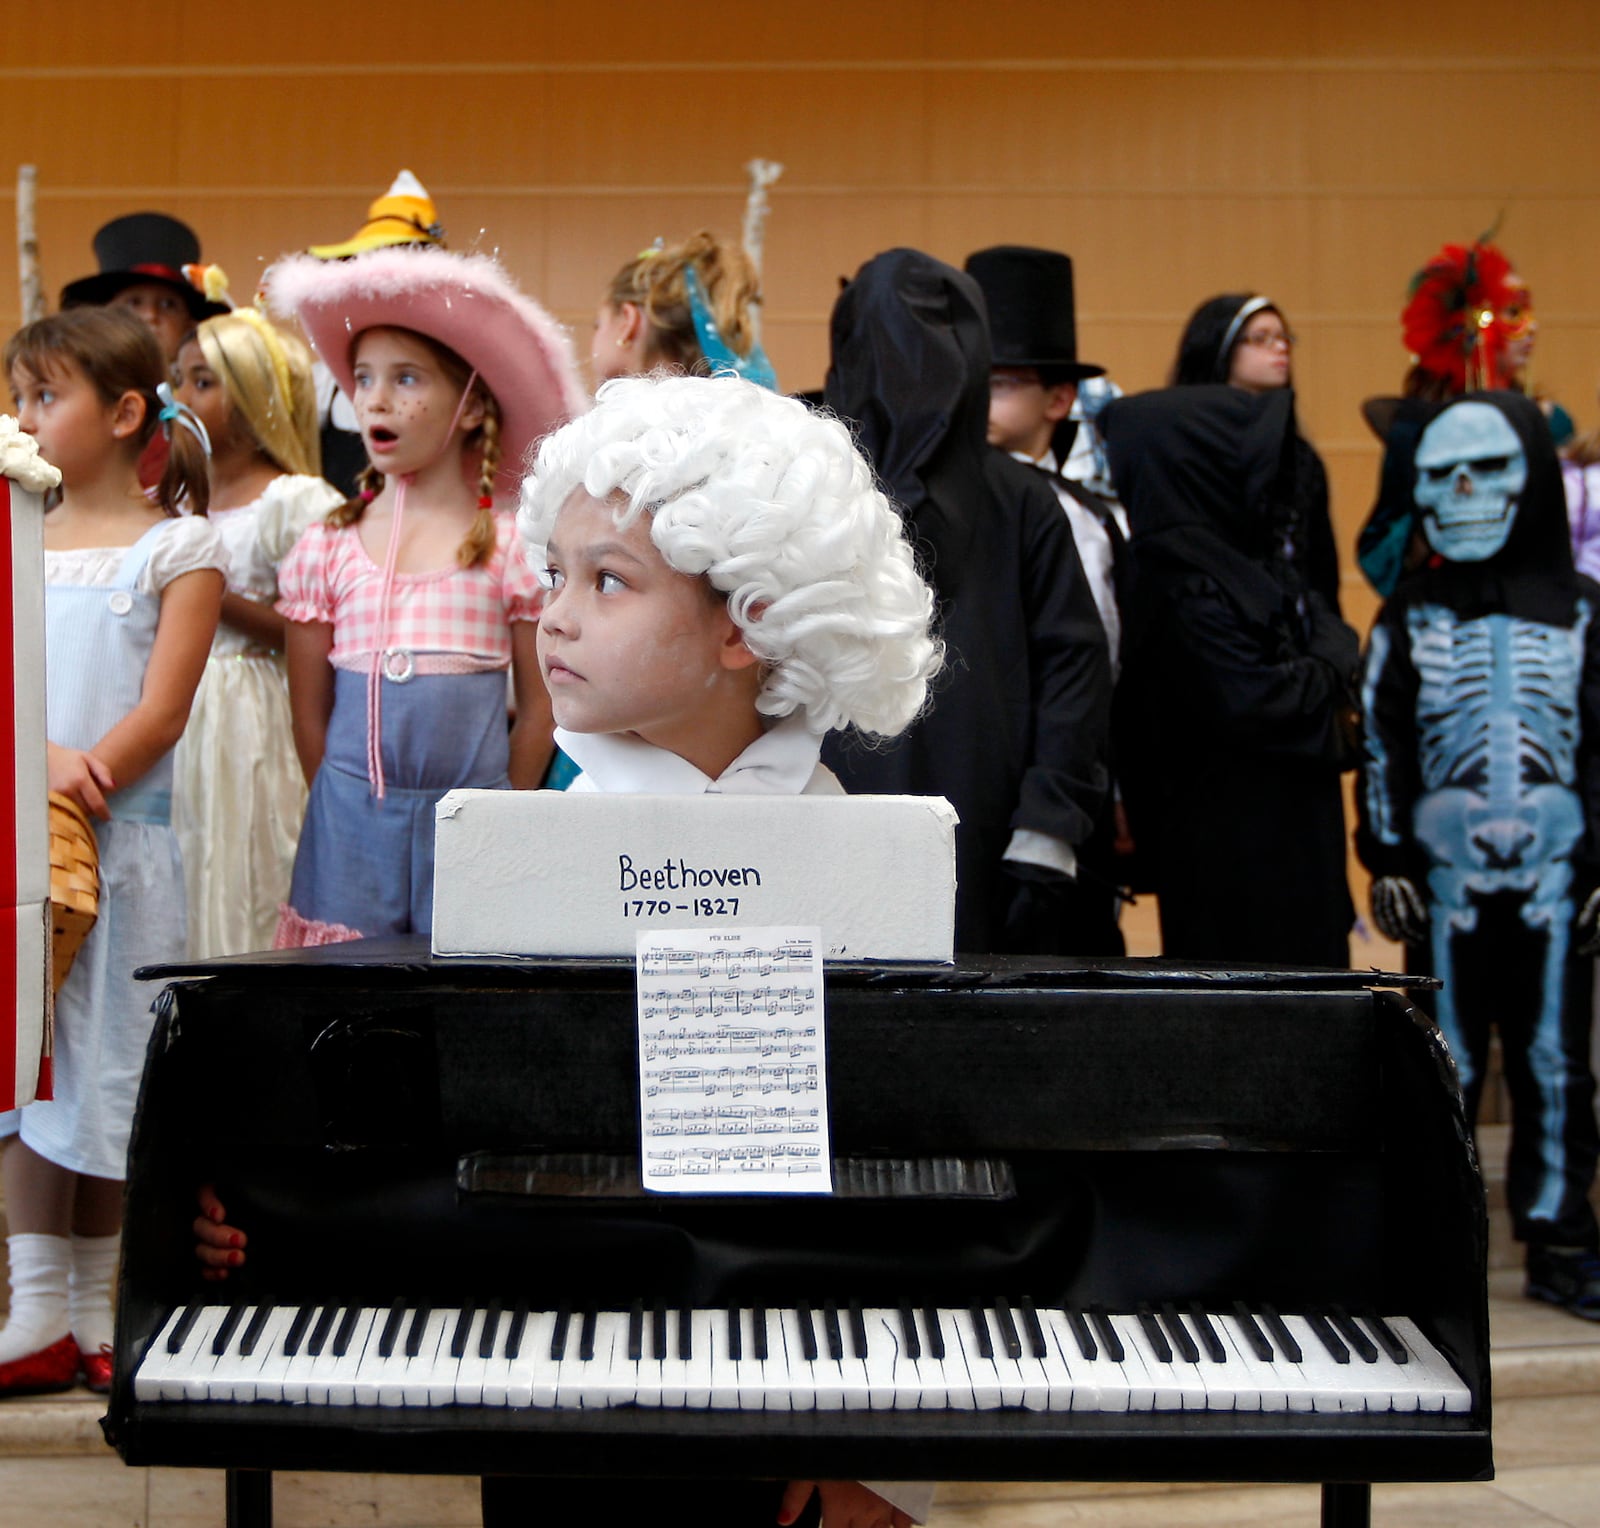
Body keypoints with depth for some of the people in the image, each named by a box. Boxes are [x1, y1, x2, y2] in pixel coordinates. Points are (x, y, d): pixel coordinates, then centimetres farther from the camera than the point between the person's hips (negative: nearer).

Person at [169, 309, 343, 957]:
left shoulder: (296, 500, -7)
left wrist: (214, 596, -17)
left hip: (248, 720, -6)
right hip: (176, 715, 6)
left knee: (243, 886, -4)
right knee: (181, 879, 6)